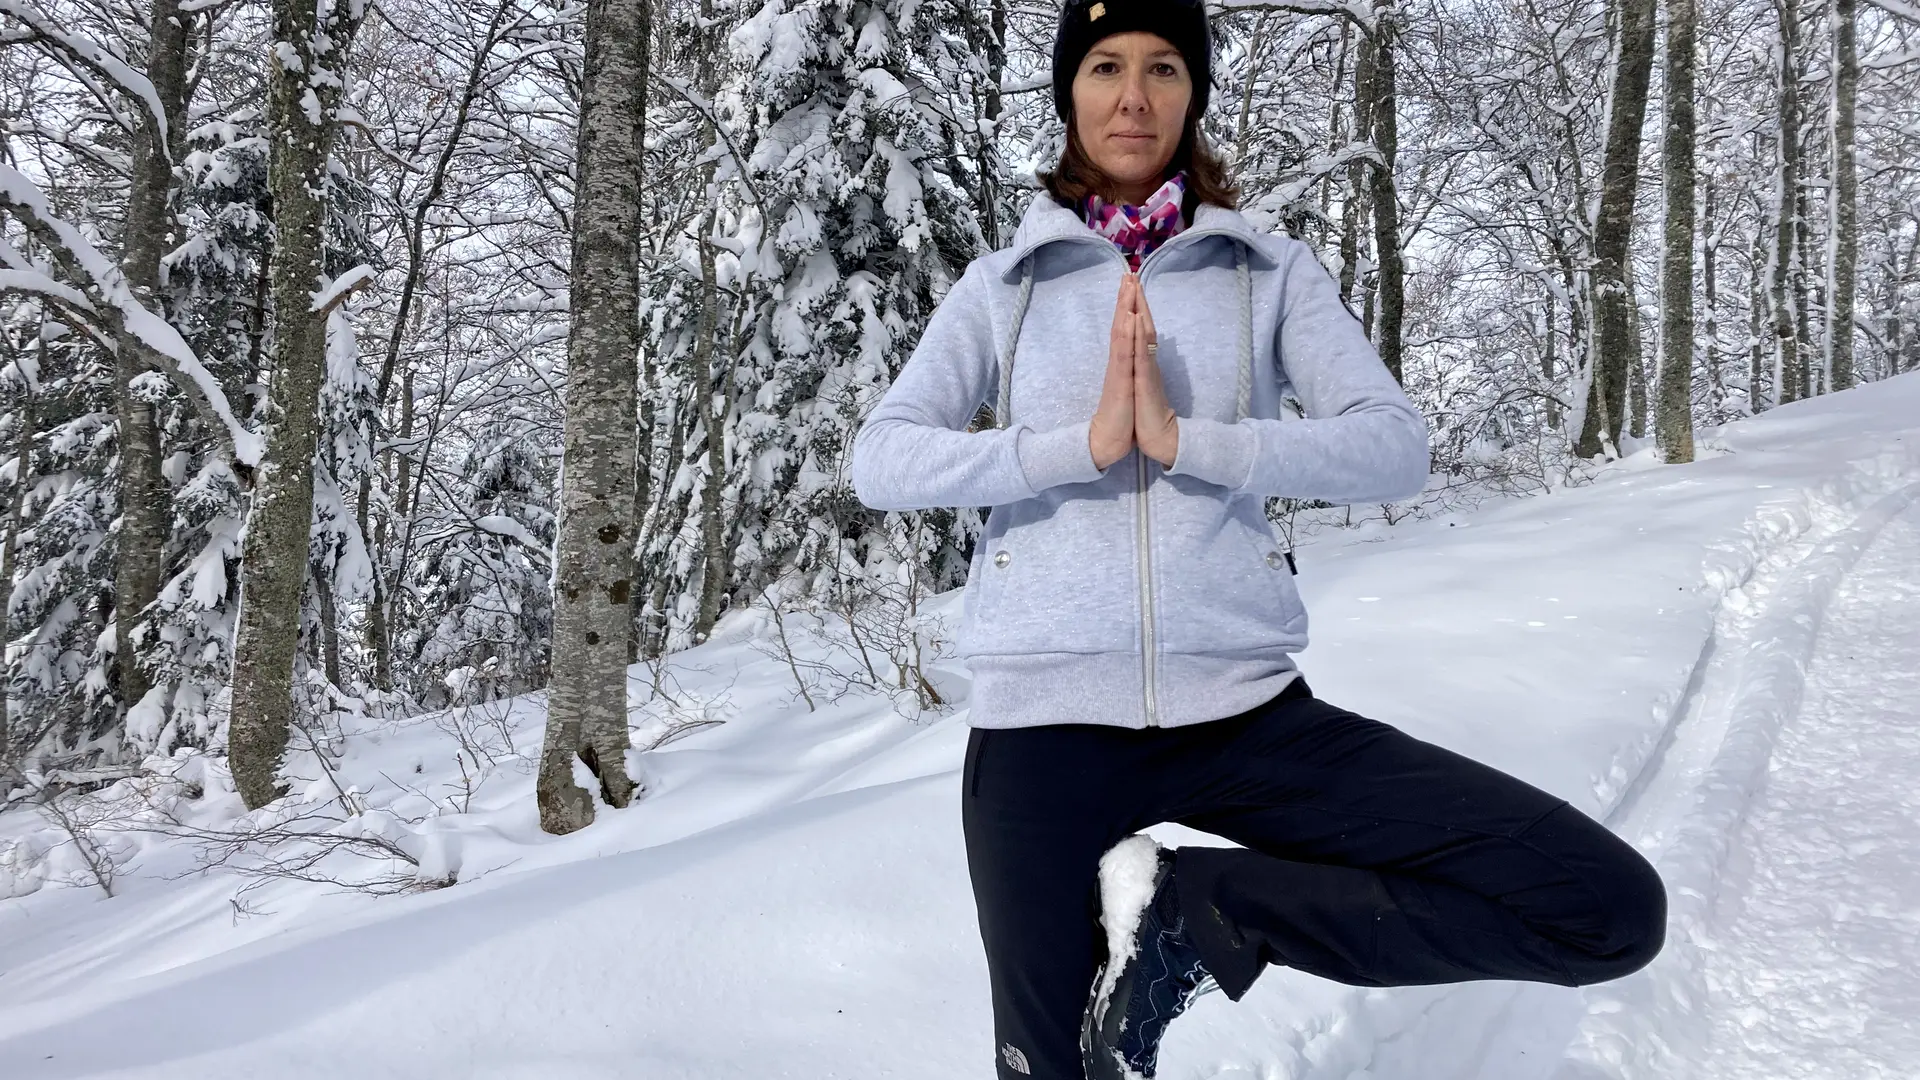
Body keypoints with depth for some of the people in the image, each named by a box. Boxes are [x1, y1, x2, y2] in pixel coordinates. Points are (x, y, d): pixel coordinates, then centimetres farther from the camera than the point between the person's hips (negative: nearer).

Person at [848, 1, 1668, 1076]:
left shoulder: (1272, 271, 9)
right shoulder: (1004, 285, 10)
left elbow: (1397, 447, -5)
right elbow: (880, 461, -3)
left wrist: (1184, 435, -17)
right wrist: (1082, 441, -15)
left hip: (1246, 713, 1)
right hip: (1044, 722, 0)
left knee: (1613, 907, -9)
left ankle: (1189, 912, -3)